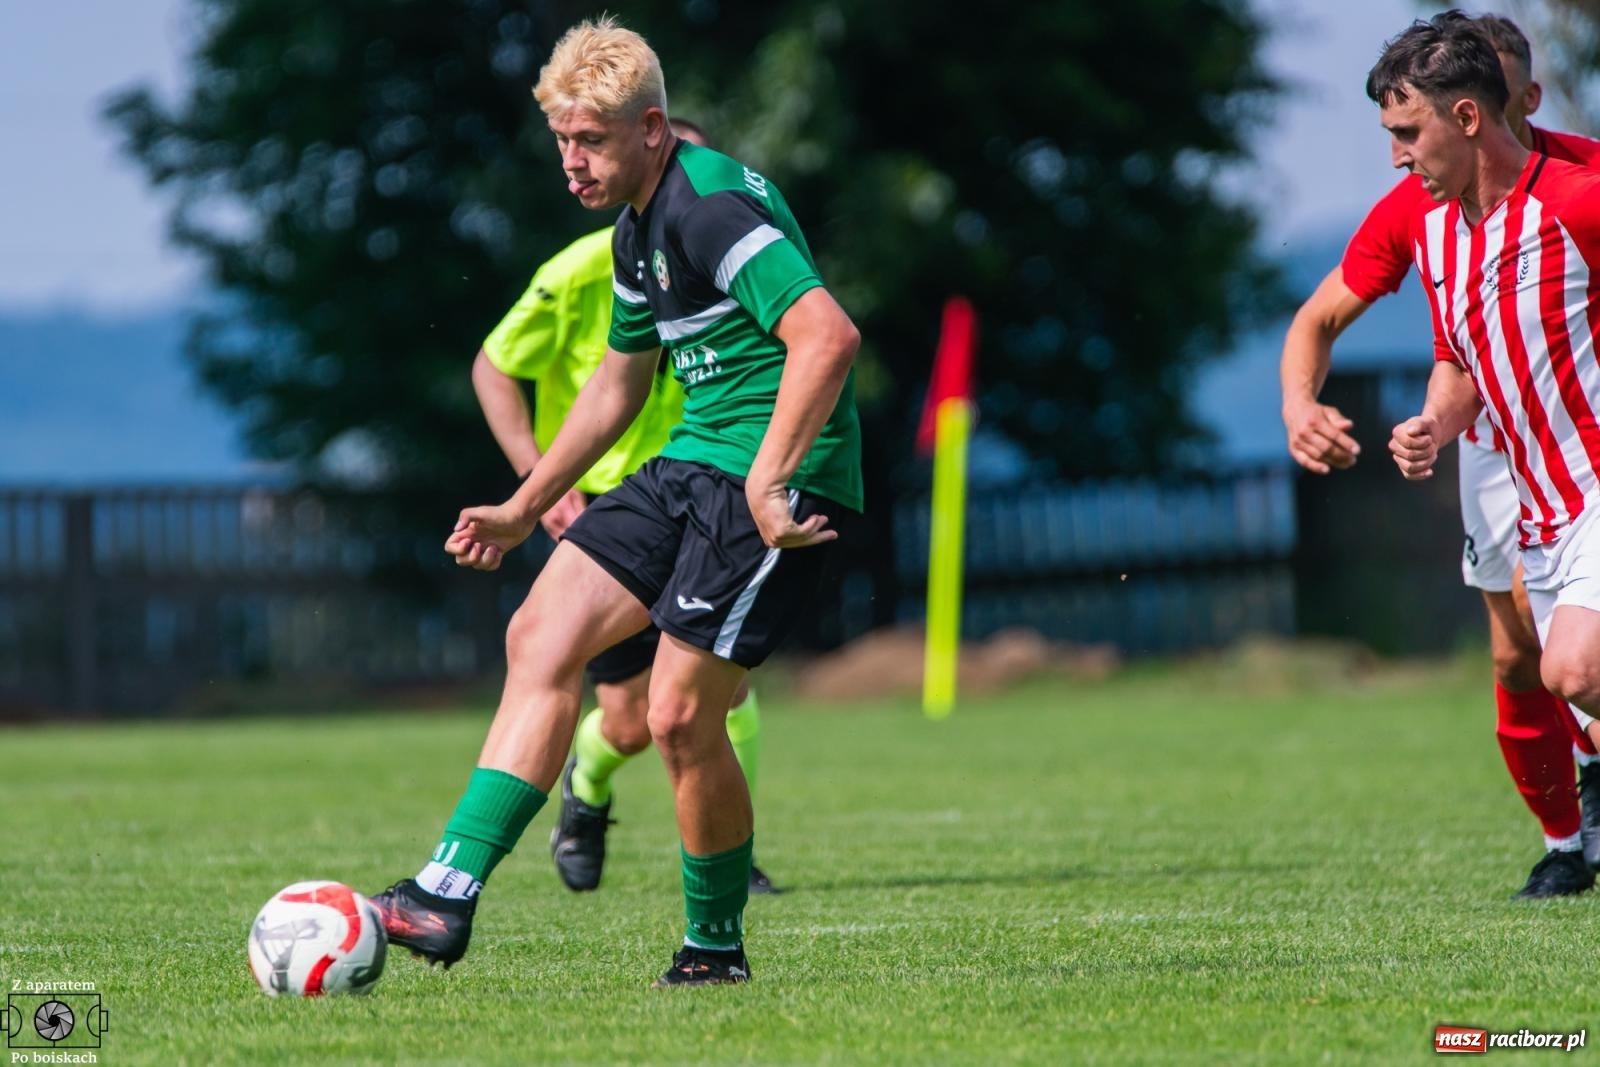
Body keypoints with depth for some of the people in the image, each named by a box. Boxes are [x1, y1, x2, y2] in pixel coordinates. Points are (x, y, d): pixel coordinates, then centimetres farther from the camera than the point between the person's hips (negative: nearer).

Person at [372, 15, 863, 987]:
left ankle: (717, 945, 11)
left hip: (778, 479, -10)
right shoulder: (639, 226, 14)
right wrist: (524, 508, 31)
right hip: (694, 464, 10)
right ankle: (450, 892, -3)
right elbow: (619, 385, 28)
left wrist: (770, 481, -31)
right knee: (541, 639, 0)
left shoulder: (713, 206, -19)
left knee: (680, 717, -10)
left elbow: (828, 335, -30)